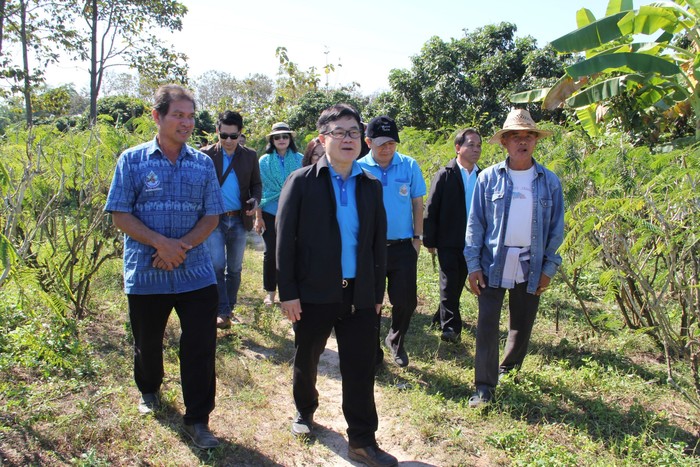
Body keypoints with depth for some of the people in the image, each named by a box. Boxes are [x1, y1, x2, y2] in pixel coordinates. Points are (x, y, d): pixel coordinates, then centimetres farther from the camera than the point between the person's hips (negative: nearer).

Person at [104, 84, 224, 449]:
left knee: (200, 347, 0)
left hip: (195, 273, 1)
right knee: (147, 343, 18)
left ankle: (197, 420, 16)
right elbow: (120, 215, -5)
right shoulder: (132, 160, -1)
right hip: (145, 274, 0)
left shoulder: (203, 163, 4)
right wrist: (161, 243, -18)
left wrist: (182, 246, -14)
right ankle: (149, 390, 48)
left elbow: (211, 216, 1)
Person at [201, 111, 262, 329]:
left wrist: (255, 200, -10)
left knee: (235, 268, 11)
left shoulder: (250, 156, 5)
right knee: (217, 265, -11)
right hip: (214, 219, -2)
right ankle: (222, 312, -2)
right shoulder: (205, 154, -1)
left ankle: (229, 308, 27)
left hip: (239, 220, 2)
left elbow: (256, 184, 11)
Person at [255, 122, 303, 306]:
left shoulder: (299, 160, 3)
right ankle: (270, 292, 15)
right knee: (271, 252, 3)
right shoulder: (264, 161, 4)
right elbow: (259, 189, 5)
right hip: (270, 213, 0)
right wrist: (258, 217, 0)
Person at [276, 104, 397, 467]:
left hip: (360, 295, 2)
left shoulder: (371, 186, 6)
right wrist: (288, 292, -9)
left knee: (361, 369, 5)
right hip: (314, 294, -2)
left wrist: (377, 292, 8)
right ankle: (305, 410, 44)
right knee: (306, 361, 17)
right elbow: (285, 240, -6)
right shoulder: (302, 182, -5)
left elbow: (379, 243, 8)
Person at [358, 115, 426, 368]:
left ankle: (396, 340, 33)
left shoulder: (410, 166, -2)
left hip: (403, 246, 1)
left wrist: (417, 237, 2)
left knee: (406, 300, 4)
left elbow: (417, 203, 4)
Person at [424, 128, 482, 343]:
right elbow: (431, 209, -7)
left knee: (458, 283, 13)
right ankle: (450, 326, 9)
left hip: (470, 242, 4)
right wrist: (429, 240, -9)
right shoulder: (444, 175, -6)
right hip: (448, 242, -4)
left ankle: (441, 317, 31)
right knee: (449, 283, 0)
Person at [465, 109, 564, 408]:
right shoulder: (489, 178, -1)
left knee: (522, 324, 14)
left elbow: (556, 228, 7)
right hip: (493, 264, -2)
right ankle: (484, 386, 8)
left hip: (531, 267, 2)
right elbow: (475, 223, 0)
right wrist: (473, 265, -5)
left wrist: (549, 268, 1)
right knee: (487, 325, -3)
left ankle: (509, 369, 38)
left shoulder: (549, 181, 3)